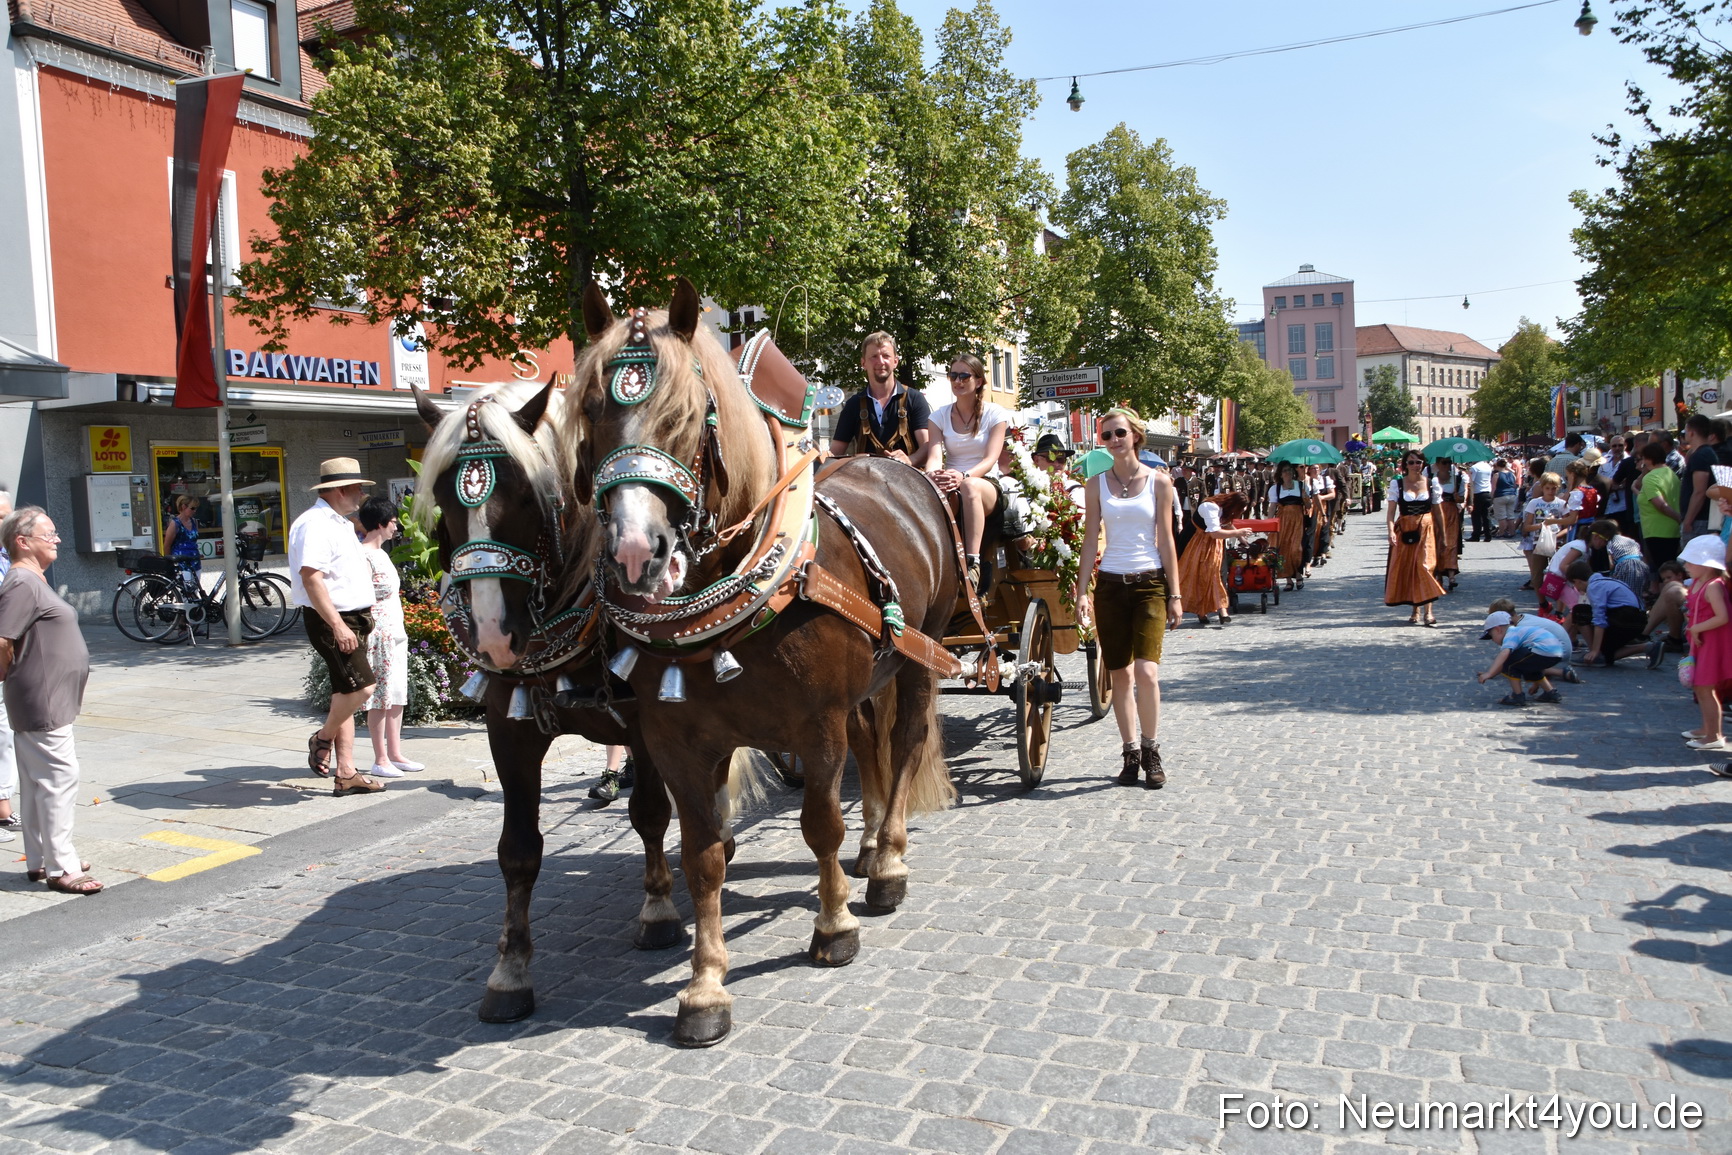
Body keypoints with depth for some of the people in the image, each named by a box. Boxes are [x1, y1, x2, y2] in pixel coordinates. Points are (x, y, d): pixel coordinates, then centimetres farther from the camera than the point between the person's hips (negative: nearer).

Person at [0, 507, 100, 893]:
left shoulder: (34, 581, 15)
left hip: (48, 700, 10)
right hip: (42, 701, -10)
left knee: (37, 781, 15)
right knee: (59, 777, -7)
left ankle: (40, 860, 24)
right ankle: (61, 869, -2)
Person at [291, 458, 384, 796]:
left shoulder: (341, 524, 18)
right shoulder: (315, 524, -14)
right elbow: (311, 578, -23)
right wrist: (338, 625, -27)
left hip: (352, 619, 10)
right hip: (331, 620, -10)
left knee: (347, 693, 10)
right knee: (360, 687, -17)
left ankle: (345, 774, 14)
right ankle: (322, 739, 9)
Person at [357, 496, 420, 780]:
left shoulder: (381, 553, 16)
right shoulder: (363, 555, -13)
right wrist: (373, 634, -19)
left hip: (395, 633, 9)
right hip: (378, 635, -9)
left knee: (396, 696, 11)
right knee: (380, 697, -4)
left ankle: (395, 754, 17)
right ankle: (380, 760, 3)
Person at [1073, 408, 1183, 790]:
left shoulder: (1158, 482, 2)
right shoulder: (1096, 484, 5)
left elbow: (1165, 540, 2)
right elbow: (1090, 540, 5)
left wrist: (1175, 594, -1)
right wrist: (1082, 590, -3)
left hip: (1149, 583, -2)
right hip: (1110, 584, 2)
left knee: (1146, 672, -14)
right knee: (1120, 674, 5)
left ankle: (1151, 750, 4)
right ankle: (1131, 752, 17)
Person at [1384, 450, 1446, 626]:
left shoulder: (1431, 483, 5)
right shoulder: (1397, 484, 2)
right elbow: (1391, 511, -3)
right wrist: (1391, 531, -17)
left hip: (1426, 529, -1)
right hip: (1404, 530, 1)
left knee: (1424, 566, -11)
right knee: (1407, 569, 2)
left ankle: (1428, 611, -12)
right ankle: (1415, 611, 12)